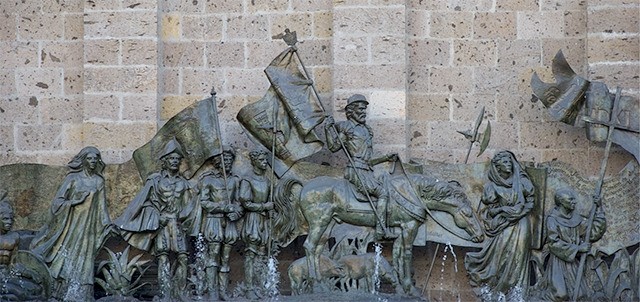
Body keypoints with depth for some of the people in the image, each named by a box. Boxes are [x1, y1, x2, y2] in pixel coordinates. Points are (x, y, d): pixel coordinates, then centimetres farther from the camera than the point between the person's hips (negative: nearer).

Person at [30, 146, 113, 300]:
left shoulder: (99, 181, 9)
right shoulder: (73, 178, 0)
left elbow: (101, 206, 11)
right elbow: (58, 200, -3)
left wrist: (108, 225, 4)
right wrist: (75, 202, -17)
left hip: (88, 227, 2)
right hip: (71, 223, -2)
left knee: (83, 262, -1)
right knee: (65, 257, -5)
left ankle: (78, 296, 2)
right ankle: (59, 295, -1)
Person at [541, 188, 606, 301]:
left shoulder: (576, 218, 4)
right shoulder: (553, 219, -10)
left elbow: (594, 232, 1)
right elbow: (554, 243, -17)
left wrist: (599, 209, -4)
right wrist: (578, 248, -19)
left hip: (573, 261, 5)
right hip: (559, 261, -5)